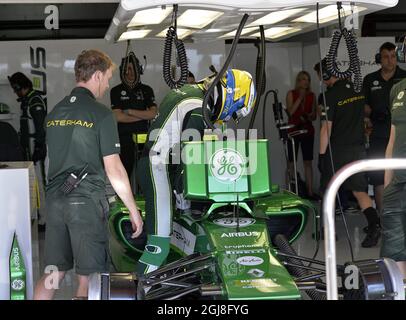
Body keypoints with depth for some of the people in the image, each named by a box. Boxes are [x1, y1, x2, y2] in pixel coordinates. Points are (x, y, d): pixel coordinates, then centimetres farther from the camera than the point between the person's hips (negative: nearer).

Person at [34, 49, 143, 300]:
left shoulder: (54, 113, 12)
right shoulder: (101, 113, -9)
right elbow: (114, 169, -11)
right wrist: (134, 210, -4)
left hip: (55, 201, 7)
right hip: (87, 203, -6)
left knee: (53, 274, 14)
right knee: (89, 277, 1)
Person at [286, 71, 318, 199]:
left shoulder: (312, 96, 10)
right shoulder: (291, 94, 1)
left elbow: (314, 115, 14)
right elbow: (290, 111, -11)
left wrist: (309, 116, -8)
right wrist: (300, 98, -13)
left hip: (307, 130, 3)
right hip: (293, 130, -3)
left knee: (308, 162, 2)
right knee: (291, 162, -4)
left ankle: (310, 191, 3)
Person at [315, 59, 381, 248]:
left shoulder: (331, 96, -15)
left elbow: (327, 127, -17)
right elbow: (366, 112, 19)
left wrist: (322, 155, -12)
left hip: (337, 150, -6)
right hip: (358, 148, 6)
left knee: (328, 191, 10)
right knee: (359, 189, 6)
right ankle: (374, 225, -12)